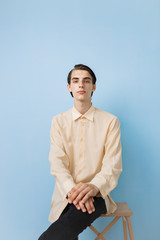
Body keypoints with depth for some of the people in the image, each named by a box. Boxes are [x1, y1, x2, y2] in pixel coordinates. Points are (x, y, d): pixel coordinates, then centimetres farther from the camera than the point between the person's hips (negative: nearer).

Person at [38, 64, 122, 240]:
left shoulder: (110, 121, 3)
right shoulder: (58, 121, 8)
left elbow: (113, 165, -4)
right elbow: (57, 162, -2)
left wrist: (94, 186, -25)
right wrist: (71, 189, -21)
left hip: (96, 194, -2)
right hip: (66, 194, 3)